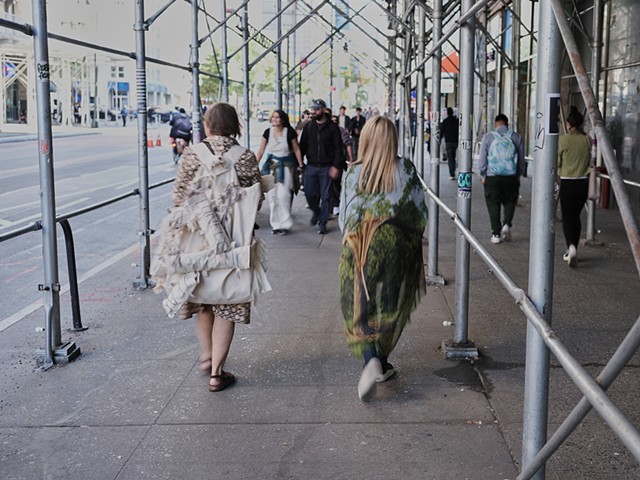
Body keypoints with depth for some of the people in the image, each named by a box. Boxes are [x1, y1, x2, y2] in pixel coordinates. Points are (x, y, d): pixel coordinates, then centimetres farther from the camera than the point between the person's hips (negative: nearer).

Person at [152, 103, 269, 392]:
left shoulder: (193, 155, -6)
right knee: (227, 304, 7)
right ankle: (216, 372, 9)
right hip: (233, 241, -1)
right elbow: (256, 200, -3)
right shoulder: (245, 157, -6)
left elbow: (179, 197, -3)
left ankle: (206, 355, 32)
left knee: (202, 295, 23)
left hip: (197, 236, 1)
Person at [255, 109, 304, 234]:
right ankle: (276, 224, 13)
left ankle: (285, 224, 1)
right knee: (272, 195, 3)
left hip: (286, 166, -3)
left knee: (283, 194, -11)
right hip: (271, 165, 3)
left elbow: (296, 149, 0)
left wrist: (300, 165, -1)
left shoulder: (289, 132, -7)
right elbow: (261, 150, 5)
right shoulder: (268, 132, 0)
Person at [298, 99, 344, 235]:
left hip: (326, 167, -3)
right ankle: (316, 212, 31)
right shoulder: (308, 126, 6)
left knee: (325, 196, 1)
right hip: (311, 166, 3)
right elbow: (302, 145, 10)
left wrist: (336, 166, -10)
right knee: (309, 193, 2)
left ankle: (322, 223, 11)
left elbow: (338, 148, -3)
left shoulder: (332, 127, -2)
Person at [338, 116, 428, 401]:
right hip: (398, 247, 1)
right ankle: (382, 363, 27)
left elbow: (344, 217, 0)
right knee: (390, 308, 16)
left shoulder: (354, 172, -5)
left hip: (361, 249, -1)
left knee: (360, 308, 6)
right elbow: (421, 213, -1)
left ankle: (370, 360, -16)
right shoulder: (406, 170, -4)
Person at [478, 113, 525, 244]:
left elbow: (482, 159, 0)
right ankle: (506, 224, -3)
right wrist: (518, 175, 18)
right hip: (511, 176, 1)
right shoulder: (516, 137, 4)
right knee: (509, 202, 18)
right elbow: (521, 159, 8)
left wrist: (482, 175, 11)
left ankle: (496, 234, 6)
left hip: (492, 177, -1)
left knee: (493, 205, 6)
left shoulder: (488, 137, -1)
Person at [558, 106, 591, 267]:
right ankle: (572, 252, 20)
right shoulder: (587, 140, 0)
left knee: (568, 217, 1)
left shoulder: (563, 140, -10)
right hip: (584, 182, 4)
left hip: (567, 183, -4)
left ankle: (571, 246, -22)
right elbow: (590, 161, 7)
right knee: (576, 216, 15)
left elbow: (556, 163, -4)